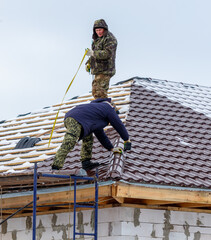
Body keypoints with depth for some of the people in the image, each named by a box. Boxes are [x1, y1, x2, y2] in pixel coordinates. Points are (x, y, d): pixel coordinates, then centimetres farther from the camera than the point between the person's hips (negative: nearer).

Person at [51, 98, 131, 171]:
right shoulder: (109, 108, 20)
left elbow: (99, 133, 45)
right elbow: (119, 125, 25)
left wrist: (111, 148, 47)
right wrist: (127, 140, 41)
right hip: (76, 120, -9)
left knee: (88, 137, 27)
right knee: (68, 144, -19)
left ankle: (86, 162, 19)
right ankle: (55, 168, -29)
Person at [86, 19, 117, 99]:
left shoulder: (109, 39, -12)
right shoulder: (97, 39, 18)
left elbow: (107, 53, -24)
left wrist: (93, 53, -33)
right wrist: (88, 63, 15)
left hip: (105, 71, -10)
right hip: (98, 71, 10)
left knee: (100, 93, -18)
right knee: (95, 92, 15)